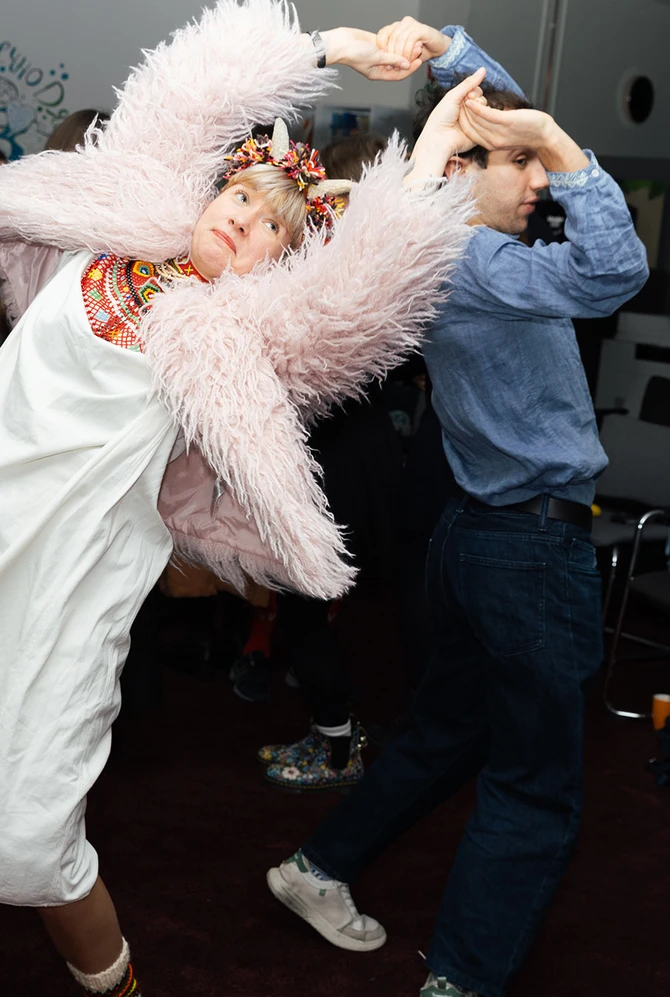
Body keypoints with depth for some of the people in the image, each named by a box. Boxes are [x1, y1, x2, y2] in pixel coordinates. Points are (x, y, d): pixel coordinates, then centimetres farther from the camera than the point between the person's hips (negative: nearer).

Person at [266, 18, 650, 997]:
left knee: (448, 732, 23)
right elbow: (613, 272, -35)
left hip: (482, 536, 10)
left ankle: (320, 868, 34)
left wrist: (440, 44, 8)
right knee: (536, 790, 1)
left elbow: (498, 102, 21)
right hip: (533, 546, -10)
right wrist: (560, 143, -28)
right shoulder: (470, 261, -19)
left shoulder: (452, 250, 9)